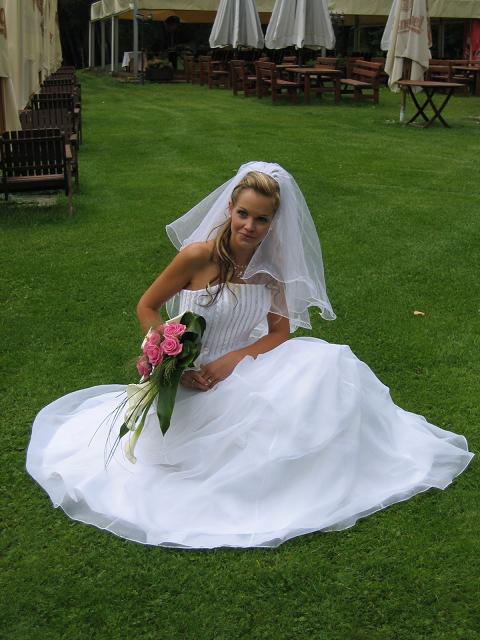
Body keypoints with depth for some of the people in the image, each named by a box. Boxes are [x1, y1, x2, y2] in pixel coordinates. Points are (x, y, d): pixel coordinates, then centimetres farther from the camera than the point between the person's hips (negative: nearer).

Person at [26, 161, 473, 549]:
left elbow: (280, 333, -2)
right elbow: (146, 308, -8)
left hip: (244, 370, 5)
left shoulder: (271, 267, -3)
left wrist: (231, 361, -18)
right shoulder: (198, 255, -18)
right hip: (194, 380, -5)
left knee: (327, 364, -15)